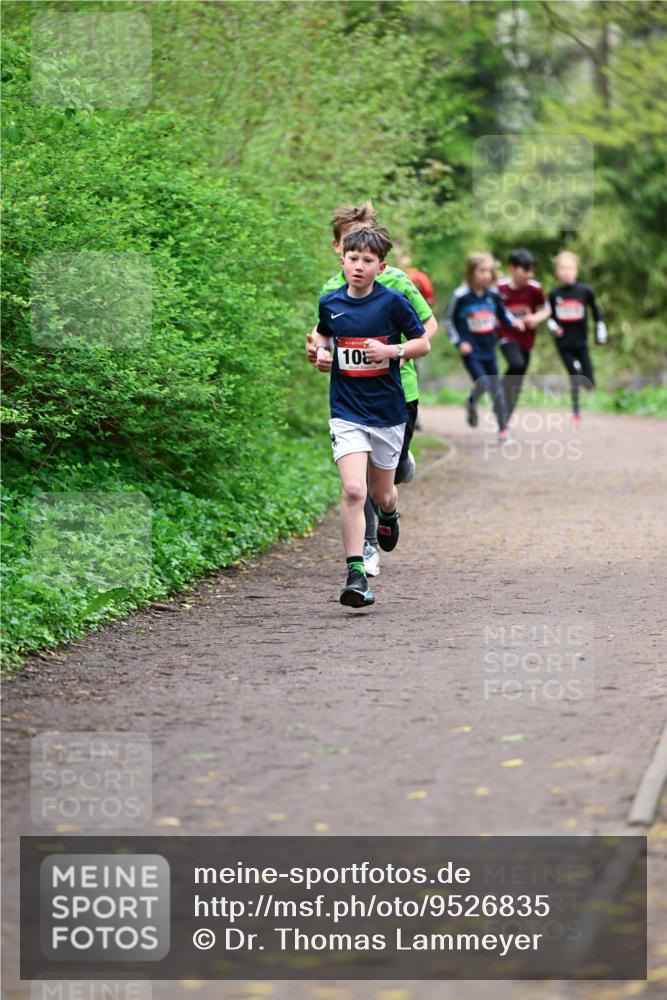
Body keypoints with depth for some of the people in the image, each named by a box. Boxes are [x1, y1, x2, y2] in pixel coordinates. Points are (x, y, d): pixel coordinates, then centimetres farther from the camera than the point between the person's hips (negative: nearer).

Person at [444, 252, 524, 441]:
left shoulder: (493, 294, 0)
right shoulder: (461, 296, -12)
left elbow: (503, 312, 16)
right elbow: (449, 319, -1)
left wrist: (514, 322, -4)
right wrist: (458, 342, -8)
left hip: (489, 349, 4)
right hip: (471, 350, -4)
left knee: (496, 390, 6)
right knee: (482, 384, -19)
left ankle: (503, 428, 17)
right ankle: (471, 404, 15)